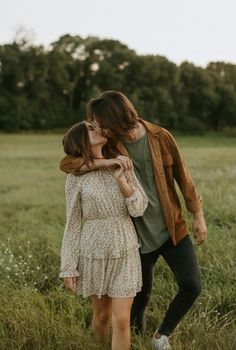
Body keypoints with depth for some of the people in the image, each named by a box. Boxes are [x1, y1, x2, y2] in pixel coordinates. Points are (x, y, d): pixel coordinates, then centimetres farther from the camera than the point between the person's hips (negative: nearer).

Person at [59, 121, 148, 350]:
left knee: (121, 319, -3)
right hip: (94, 253, -1)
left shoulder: (122, 166, 1)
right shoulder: (76, 176, -6)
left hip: (125, 252, 1)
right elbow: (73, 224, -4)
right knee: (101, 314, 15)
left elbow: (139, 209, -6)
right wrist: (69, 267, -5)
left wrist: (121, 179, -17)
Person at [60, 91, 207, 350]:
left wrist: (198, 215, 4)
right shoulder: (108, 145, -9)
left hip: (172, 229, 1)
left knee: (191, 286, -8)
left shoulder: (160, 137, -9)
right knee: (141, 295, 11)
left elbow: (182, 176, 1)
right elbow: (66, 163, -18)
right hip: (138, 236, 0)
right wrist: (107, 162, -33)